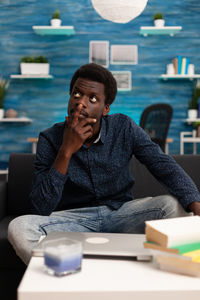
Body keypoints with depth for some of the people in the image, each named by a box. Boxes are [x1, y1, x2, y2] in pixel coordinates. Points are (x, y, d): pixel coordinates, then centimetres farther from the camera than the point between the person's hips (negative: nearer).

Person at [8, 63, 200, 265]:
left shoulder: (124, 128, -5)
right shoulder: (50, 139, -9)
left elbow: (167, 168, -9)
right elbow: (41, 209, -17)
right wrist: (66, 151, -26)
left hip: (120, 212, 2)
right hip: (73, 218, -1)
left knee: (172, 205, -24)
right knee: (19, 228, -28)